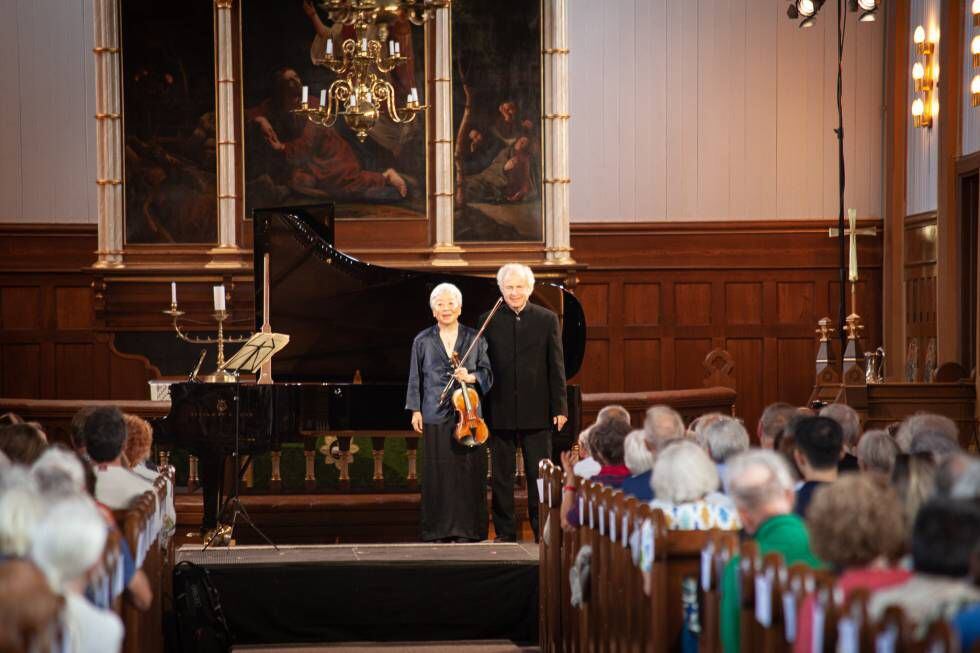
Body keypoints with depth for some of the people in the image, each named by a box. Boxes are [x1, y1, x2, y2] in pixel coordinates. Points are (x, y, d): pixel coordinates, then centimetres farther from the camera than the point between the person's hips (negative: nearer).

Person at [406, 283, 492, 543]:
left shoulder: (475, 339, 9)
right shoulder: (423, 341, 9)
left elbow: (487, 374, 8)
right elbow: (416, 378, 9)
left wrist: (471, 377, -12)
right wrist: (415, 410, 4)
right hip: (436, 415, 0)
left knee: (468, 470, -2)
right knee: (437, 472, -1)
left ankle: (467, 528, 4)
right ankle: (438, 529, 4)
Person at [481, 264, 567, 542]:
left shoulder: (547, 319, 2)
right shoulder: (489, 321, 2)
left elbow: (556, 367, 2)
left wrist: (560, 407, -2)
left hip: (536, 411, -1)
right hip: (500, 411, 1)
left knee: (539, 474, 3)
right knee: (502, 475, 7)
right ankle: (505, 532, 15)